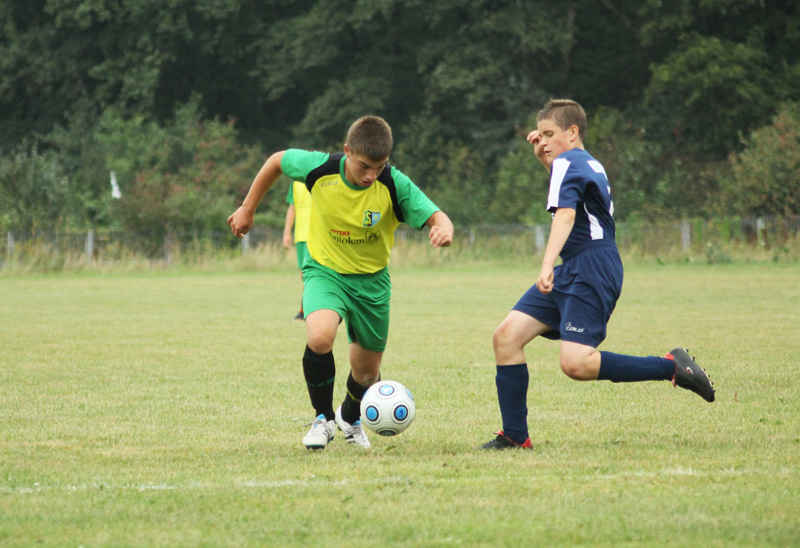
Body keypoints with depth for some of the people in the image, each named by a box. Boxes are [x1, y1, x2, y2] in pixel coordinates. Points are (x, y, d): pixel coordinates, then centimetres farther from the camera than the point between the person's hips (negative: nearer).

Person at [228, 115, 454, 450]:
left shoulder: (395, 186, -22)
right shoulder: (320, 168, -21)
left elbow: (436, 217, -24)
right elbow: (277, 160, -2)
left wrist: (443, 230, -48)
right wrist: (248, 209, 4)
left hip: (372, 278, 1)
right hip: (325, 270, -1)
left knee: (366, 373, 12)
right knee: (319, 337, -32)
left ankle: (350, 417, 49)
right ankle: (323, 418, -7)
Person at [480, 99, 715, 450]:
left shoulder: (567, 162, -9)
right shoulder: (589, 164, 21)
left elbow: (565, 213, -27)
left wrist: (547, 265, -40)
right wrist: (543, 157, 34)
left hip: (591, 272, -11)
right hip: (572, 273, 11)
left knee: (576, 364, -24)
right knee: (507, 336, 2)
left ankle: (671, 367, -12)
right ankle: (515, 437, 3)